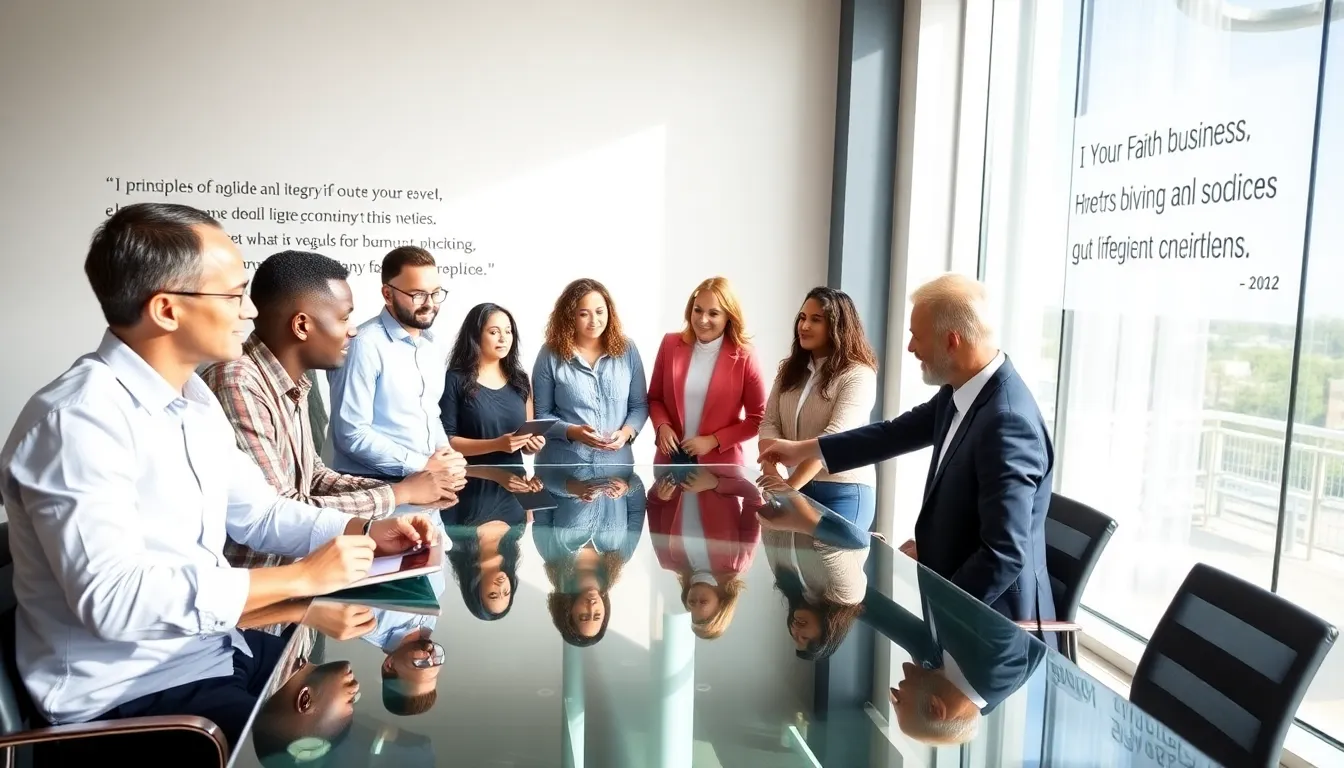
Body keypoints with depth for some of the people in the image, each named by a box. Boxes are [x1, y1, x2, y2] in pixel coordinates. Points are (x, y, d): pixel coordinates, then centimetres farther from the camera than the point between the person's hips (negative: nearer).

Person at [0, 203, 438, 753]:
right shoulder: (77, 419, -22)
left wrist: (363, 532, -2)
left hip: (214, 648, 8)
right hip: (128, 693, -8)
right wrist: (300, 578, -25)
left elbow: (256, 513, 14)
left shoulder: (194, 398, 6)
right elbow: (112, 598, -30)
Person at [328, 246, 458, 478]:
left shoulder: (430, 345, 11)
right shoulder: (365, 345, -13)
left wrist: (446, 458, 1)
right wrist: (422, 465, -15)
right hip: (373, 485, -7)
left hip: (428, 481, 7)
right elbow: (351, 434, -17)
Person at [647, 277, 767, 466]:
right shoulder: (671, 344, -1)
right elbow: (654, 398, 9)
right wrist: (662, 426, -10)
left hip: (719, 464, -2)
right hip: (671, 457, 2)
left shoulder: (743, 356, -9)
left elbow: (758, 419, -4)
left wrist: (714, 441, -12)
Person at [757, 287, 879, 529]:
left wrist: (790, 486, -26)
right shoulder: (790, 370, 10)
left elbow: (833, 437, -20)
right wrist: (771, 472, -16)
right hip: (799, 488, 6)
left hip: (843, 493, -5)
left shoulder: (858, 375, -10)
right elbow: (769, 423, 3)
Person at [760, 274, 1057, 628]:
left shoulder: (1007, 422, -30)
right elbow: (899, 431, 13)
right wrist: (804, 450, 18)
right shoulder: (961, 389, -2)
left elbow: (1005, 555, -31)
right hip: (957, 584, 8)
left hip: (992, 615, -8)